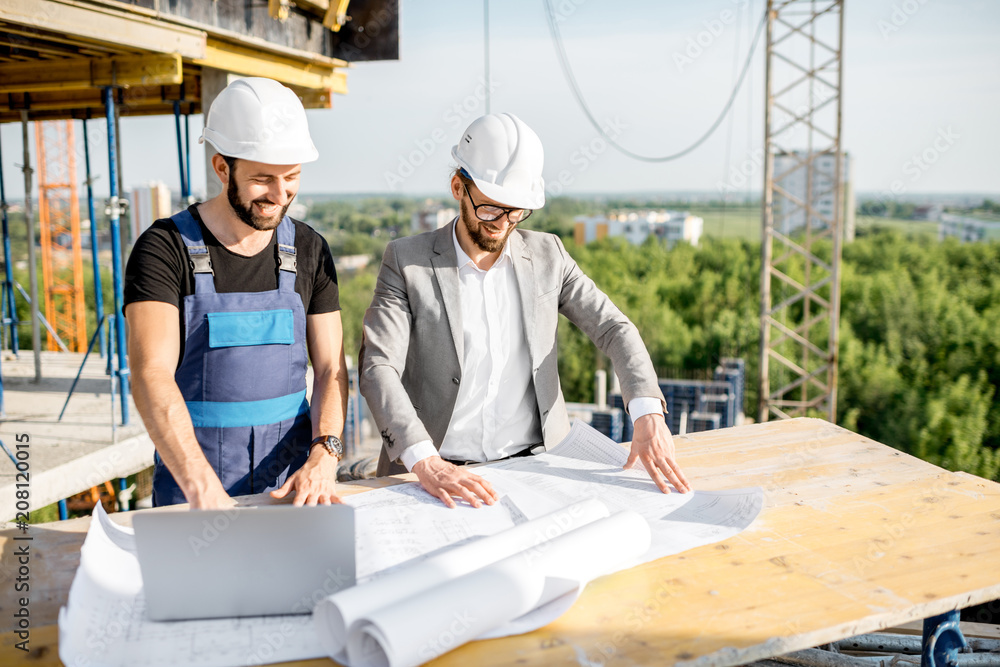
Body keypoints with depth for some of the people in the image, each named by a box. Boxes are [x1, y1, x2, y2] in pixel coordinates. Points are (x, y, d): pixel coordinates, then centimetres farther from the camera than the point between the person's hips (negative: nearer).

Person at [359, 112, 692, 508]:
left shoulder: (547, 255, 8)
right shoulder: (406, 260, -2)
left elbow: (613, 328, 5)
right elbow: (378, 368, -12)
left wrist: (648, 414, -14)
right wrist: (424, 462, -28)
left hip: (535, 462, 3)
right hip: (438, 472, -2)